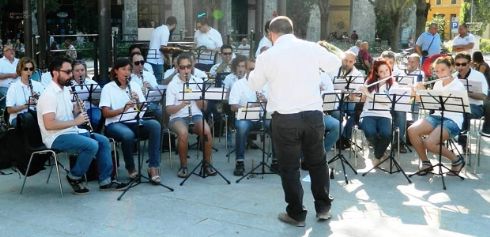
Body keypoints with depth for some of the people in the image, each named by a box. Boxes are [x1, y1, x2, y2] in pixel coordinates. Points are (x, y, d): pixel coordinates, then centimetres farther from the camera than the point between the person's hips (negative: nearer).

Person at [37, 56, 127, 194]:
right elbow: (49, 125, -26)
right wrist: (75, 122, -21)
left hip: (71, 131, 10)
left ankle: (105, 181, 3)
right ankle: (74, 177, -4)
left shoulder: (65, 90, 13)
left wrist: (77, 111, -2)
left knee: (103, 141, -1)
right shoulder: (49, 94, -18)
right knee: (92, 145, -26)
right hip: (56, 137, -10)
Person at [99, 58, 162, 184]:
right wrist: (123, 109, -23)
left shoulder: (135, 85, 15)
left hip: (135, 122, 4)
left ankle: (153, 167, -28)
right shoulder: (108, 88, 3)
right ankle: (130, 168, -11)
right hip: (116, 124, -4)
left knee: (155, 125, -27)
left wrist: (138, 101, -11)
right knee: (128, 135, -38)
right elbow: (105, 113, -7)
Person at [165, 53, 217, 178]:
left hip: (196, 115, 2)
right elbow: (169, 110, -5)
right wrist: (181, 105, -23)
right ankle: (183, 166, -15)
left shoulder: (198, 82, 6)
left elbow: (203, 107, 3)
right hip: (178, 117, -2)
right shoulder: (172, 85, 0)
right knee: (183, 133, -35)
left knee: (207, 131, -29)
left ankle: (207, 163, -10)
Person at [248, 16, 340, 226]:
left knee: (289, 167, 10)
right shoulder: (312, 48, 0)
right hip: (313, 114, 3)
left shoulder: (267, 56, -4)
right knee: (317, 162, 19)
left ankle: (296, 214, 18)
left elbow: (254, 84, 12)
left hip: (284, 118, -2)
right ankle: (323, 208, 28)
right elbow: (335, 65, 18)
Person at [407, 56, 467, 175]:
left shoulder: (458, 85, -7)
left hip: (453, 121, -6)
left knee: (429, 143, -30)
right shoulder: (437, 84, 13)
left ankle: (457, 160, -2)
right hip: (437, 116, 6)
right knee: (412, 130, -21)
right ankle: (425, 163, -4)